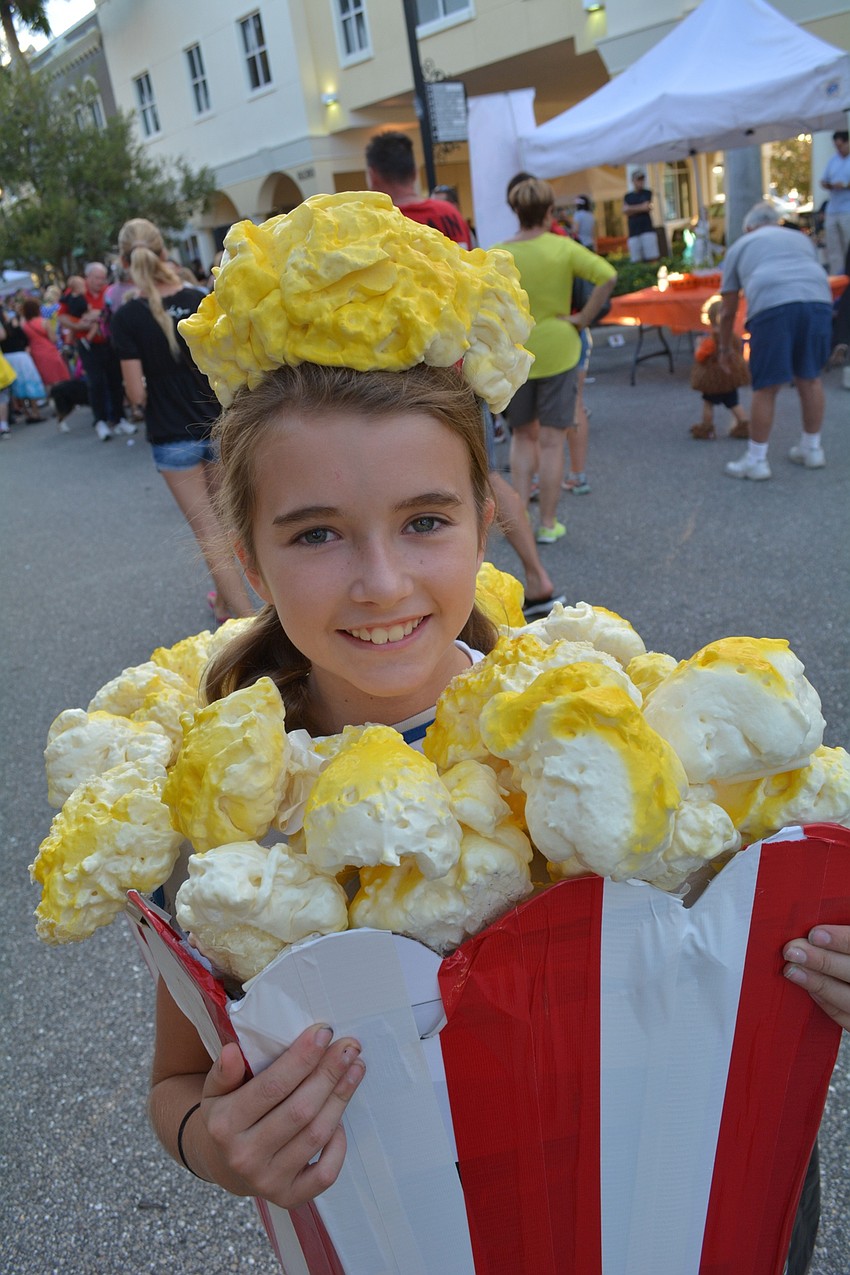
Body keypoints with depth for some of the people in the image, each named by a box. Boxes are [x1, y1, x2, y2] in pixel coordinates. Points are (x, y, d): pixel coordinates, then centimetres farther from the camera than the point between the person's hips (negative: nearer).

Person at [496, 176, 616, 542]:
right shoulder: (562, 248, -6)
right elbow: (608, 276, -14)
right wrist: (584, 318, -8)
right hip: (557, 351, -1)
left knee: (523, 435, 18)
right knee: (551, 439, 6)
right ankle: (548, 524, 12)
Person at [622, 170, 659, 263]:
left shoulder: (647, 193, 12)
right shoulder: (627, 196, 17)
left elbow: (647, 207, -2)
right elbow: (625, 211, 3)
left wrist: (631, 209, 2)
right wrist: (640, 207, 1)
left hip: (647, 230, -2)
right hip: (633, 233, 2)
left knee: (652, 259, -11)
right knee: (636, 261, -6)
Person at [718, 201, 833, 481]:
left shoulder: (740, 246, 26)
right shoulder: (800, 238, 33)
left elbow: (728, 310, 26)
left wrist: (725, 347, 38)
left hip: (772, 304, -3)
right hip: (817, 299, 3)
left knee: (766, 387, 2)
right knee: (809, 377, 16)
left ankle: (756, 460, 9)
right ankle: (812, 449, 27)